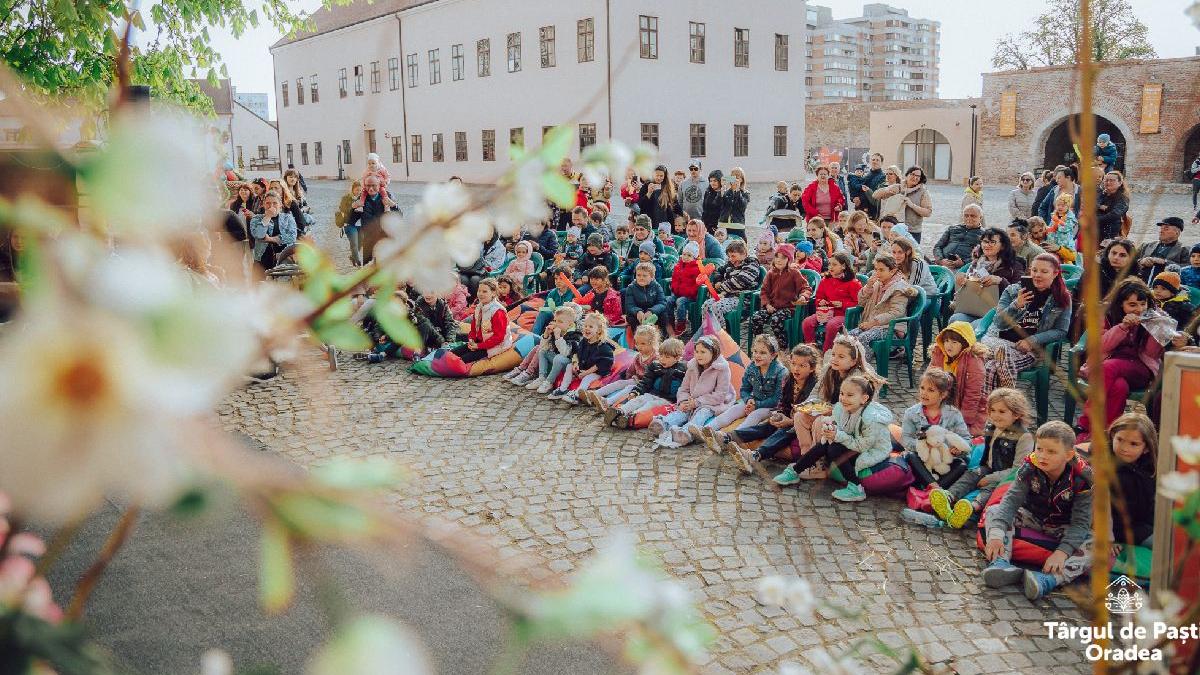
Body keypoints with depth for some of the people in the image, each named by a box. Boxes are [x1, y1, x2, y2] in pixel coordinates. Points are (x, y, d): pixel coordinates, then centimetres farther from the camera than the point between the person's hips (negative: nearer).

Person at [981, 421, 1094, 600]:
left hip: (1064, 528, -2)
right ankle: (1001, 563, -42)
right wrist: (996, 533, -44)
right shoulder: (1030, 468, -19)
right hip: (1033, 518, 2)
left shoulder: (1082, 478, -24)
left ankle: (1049, 579, -51)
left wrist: (1063, 552, -41)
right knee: (994, 511, -20)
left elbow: (1080, 522, -25)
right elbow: (1011, 500, -27)